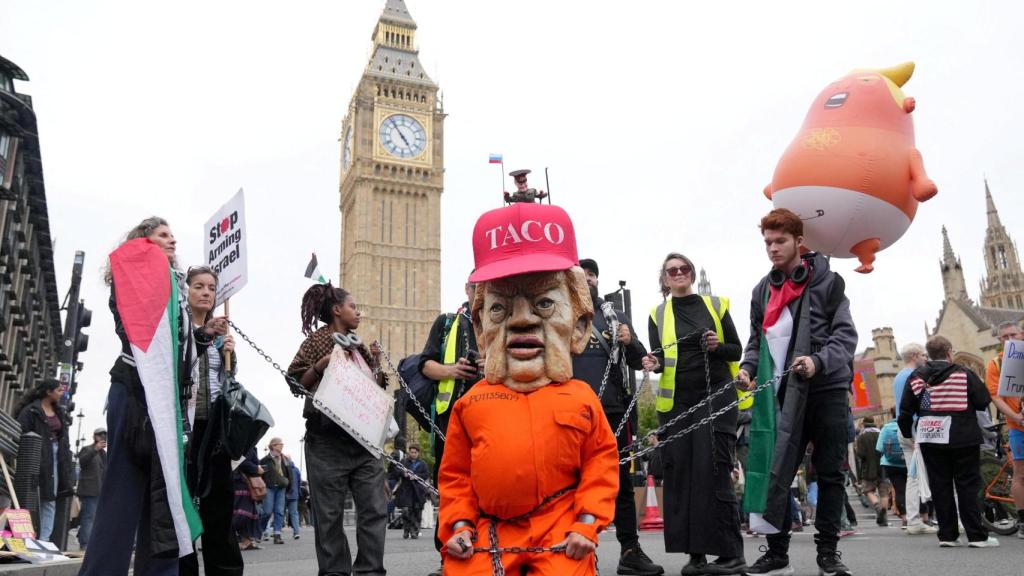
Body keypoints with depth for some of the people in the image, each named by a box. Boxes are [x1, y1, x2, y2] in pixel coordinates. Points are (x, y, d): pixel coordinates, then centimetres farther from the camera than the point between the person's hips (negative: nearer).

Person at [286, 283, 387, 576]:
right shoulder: (318, 339, 2)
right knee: (330, 513, 0)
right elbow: (298, 384, -4)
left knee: (375, 508, 0)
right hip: (327, 437, -5)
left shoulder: (359, 346, 18)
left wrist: (377, 365, 2)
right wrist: (321, 365, -18)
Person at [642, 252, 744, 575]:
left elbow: (737, 350, 8)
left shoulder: (716, 305, 7)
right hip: (675, 402, 2)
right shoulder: (658, 314, 9)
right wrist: (654, 363, -20)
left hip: (715, 397, -2)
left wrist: (718, 346, -13)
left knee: (713, 471, -9)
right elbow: (659, 355, 3)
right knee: (680, 473, 0)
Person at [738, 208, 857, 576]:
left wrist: (818, 361, -25)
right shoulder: (763, 290, 12)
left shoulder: (827, 281, -1)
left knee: (830, 473, 7)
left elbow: (845, 334, -7)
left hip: (827, 391, -3)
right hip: (784, 395, 3)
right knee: (776, 472, 0)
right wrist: (748, 366, -2)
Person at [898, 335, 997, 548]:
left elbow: (905, 410, 6)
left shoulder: (916, 377, 5)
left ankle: (947, 535, 8)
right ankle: (976, 536, 2)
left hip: (929, 438, 3)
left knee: (940, 486, 7)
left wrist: (907, 433, 20)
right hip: (962, 437, -3)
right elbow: (983, 401, -5)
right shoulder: (964, 374, -4)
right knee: (968, 486, 3)